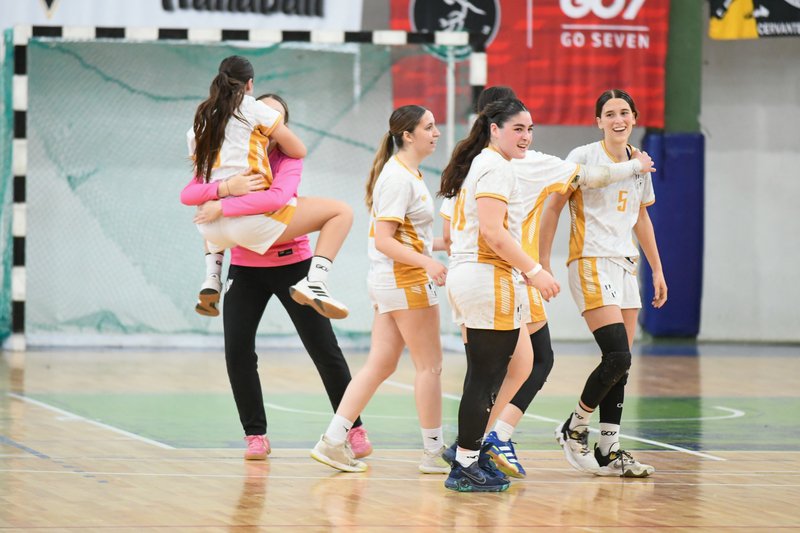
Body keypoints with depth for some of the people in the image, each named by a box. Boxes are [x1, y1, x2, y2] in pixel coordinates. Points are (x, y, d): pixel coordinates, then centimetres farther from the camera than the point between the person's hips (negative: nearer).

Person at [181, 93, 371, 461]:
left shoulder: (288, 159, -10)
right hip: (245, 267, 2)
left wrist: (223, 207, -33)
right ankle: (255, 435, 7)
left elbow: (277, 197, -31)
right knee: (237, 351, -7)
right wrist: (225, 187, -33)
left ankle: (354, 428, 12)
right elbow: (188, 195, -15)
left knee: (324, 349, 1)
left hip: (290, 263, -2)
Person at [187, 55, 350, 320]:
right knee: (341, 212, 1)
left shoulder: (199, 122, 18)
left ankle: (211, 280, 24)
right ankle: (314, 283, -19)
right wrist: (275, 138, 25)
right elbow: (299, 151, 5)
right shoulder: (251, 108, 2)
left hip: (212, 228, 7)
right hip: (252, 219, -6)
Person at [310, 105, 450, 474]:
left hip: (389, 279, 10)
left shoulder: (408, 173, 15)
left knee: (380, 365, 9)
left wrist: (441, 244, 19)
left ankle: (333, 442, 6)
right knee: (430, 366, -1)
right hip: (406, 281, -10)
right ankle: (434, 453, 5)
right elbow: (383, 240, -22)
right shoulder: (398, 177, -16)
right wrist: (426, 262, -32)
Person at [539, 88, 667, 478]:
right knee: (618, 356, -17)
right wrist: (542, 265, -11)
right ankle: (575, 427, 2)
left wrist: (657, 269, 22)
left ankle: (608, 451, 8)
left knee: (620, 364, 4)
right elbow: (552, 208, -5)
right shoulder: (584, 157, -7)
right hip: (591, 263, -7)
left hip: (625, 265, 7)